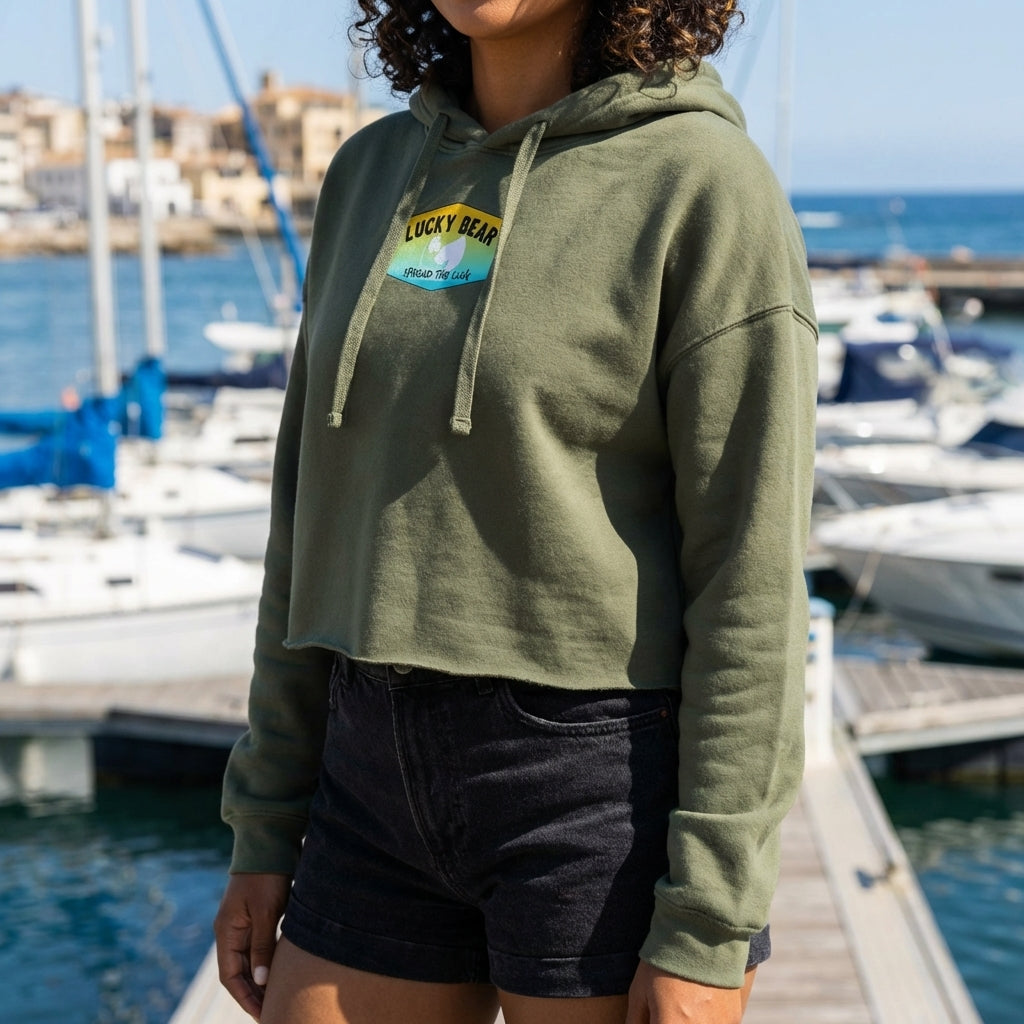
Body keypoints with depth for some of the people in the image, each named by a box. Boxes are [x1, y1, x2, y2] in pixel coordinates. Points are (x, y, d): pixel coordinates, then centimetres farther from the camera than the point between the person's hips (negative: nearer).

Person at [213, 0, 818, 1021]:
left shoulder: (707, 185, -10)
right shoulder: (372, 174, 9)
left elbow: (753, 574, -13)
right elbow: (322, 514, 12)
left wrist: (709, 929, -14)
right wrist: (267, 828, 11)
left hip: (612, 794, -6)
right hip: (389, 783, 6)